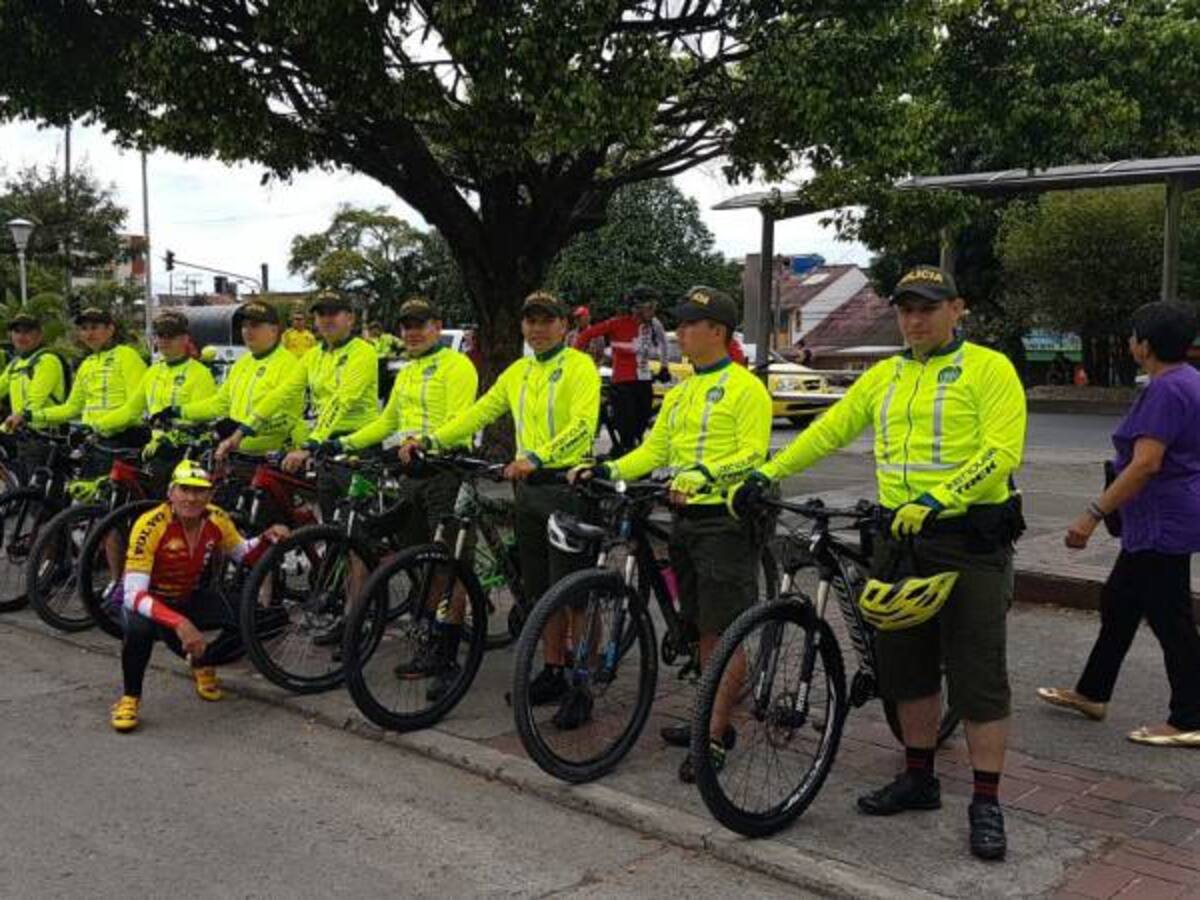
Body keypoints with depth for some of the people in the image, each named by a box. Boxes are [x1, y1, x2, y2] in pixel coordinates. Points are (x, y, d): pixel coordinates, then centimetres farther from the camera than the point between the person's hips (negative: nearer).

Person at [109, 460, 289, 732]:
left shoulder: (217, 520, -16)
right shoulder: (150, 525, -31)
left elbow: (245, 555, 3)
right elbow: (134, 594, -36)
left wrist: (267, 538, -19)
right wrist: (178, 624, -50)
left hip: (190, 599, 4)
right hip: (148, 598, -4)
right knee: (140, 628, -39)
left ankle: (202, 664, 14)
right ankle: (130, 698, -10)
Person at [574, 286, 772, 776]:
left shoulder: (744, 387, -7)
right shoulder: (680, 394, 18)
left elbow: (753, 454, -16)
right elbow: (654, 450, 16)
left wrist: (707, 473, -30)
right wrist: (606, 470, 2)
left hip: (726, 520, -8)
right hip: (686, 519, 8)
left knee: (725, 631, -5)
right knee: (704, 629, 15)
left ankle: (714, 738, -1)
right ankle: (715, 719, 26)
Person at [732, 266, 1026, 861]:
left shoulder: (988, 369, -6)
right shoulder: (884, 377, 12)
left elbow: (1001, 454, -16)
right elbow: (827, 431, 14)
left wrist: (937, 501, -26)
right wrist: (768, 474, 6)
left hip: (970, 540, -6)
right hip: (902, 538, 6)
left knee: (978, 675, -1)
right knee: (907, 666, 13)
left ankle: (986, 804, 8)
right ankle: (918, 778, 28)